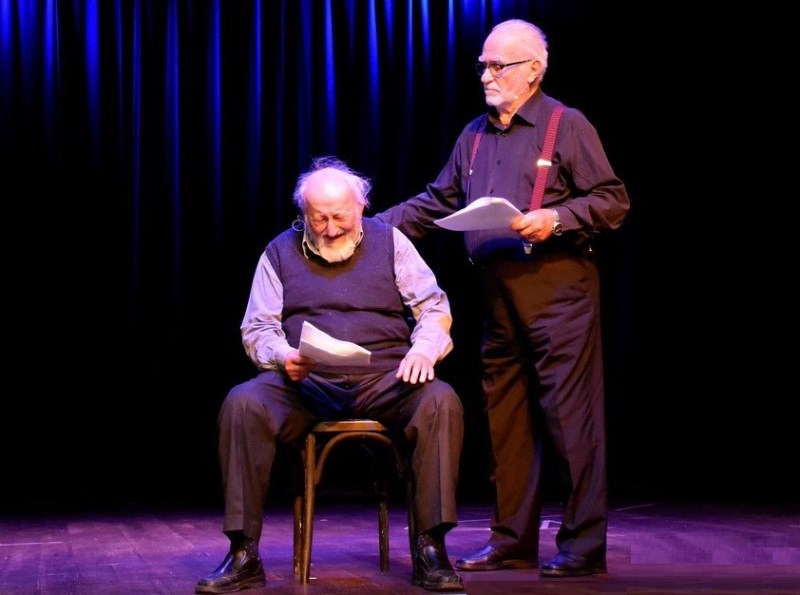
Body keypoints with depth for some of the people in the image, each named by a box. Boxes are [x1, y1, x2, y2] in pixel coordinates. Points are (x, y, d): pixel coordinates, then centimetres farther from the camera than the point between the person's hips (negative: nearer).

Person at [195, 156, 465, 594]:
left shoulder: (389, 241, 13)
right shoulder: (280, 252, 13)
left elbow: (434, 307, 9)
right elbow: (257, 328, 10)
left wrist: (423, 348, -13)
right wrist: (283, 356, -13)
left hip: (384, 378, 0)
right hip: (305, 382, 0)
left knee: (442, 402, -32)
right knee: (242, 404, -30)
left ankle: (430, 549, -28)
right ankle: (243, 554, -27)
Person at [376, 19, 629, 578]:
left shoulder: (568, 126, -1)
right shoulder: (475, 135, 18)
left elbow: (614, 201, -5)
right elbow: (437, 203, 23)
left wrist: (555, 219, -18)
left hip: (557, 291, -7)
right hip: (499, 297, 7)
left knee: (569, 414, -7)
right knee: (506, 420, 9)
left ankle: (584, 546, -3)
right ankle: (513, 542, 17)